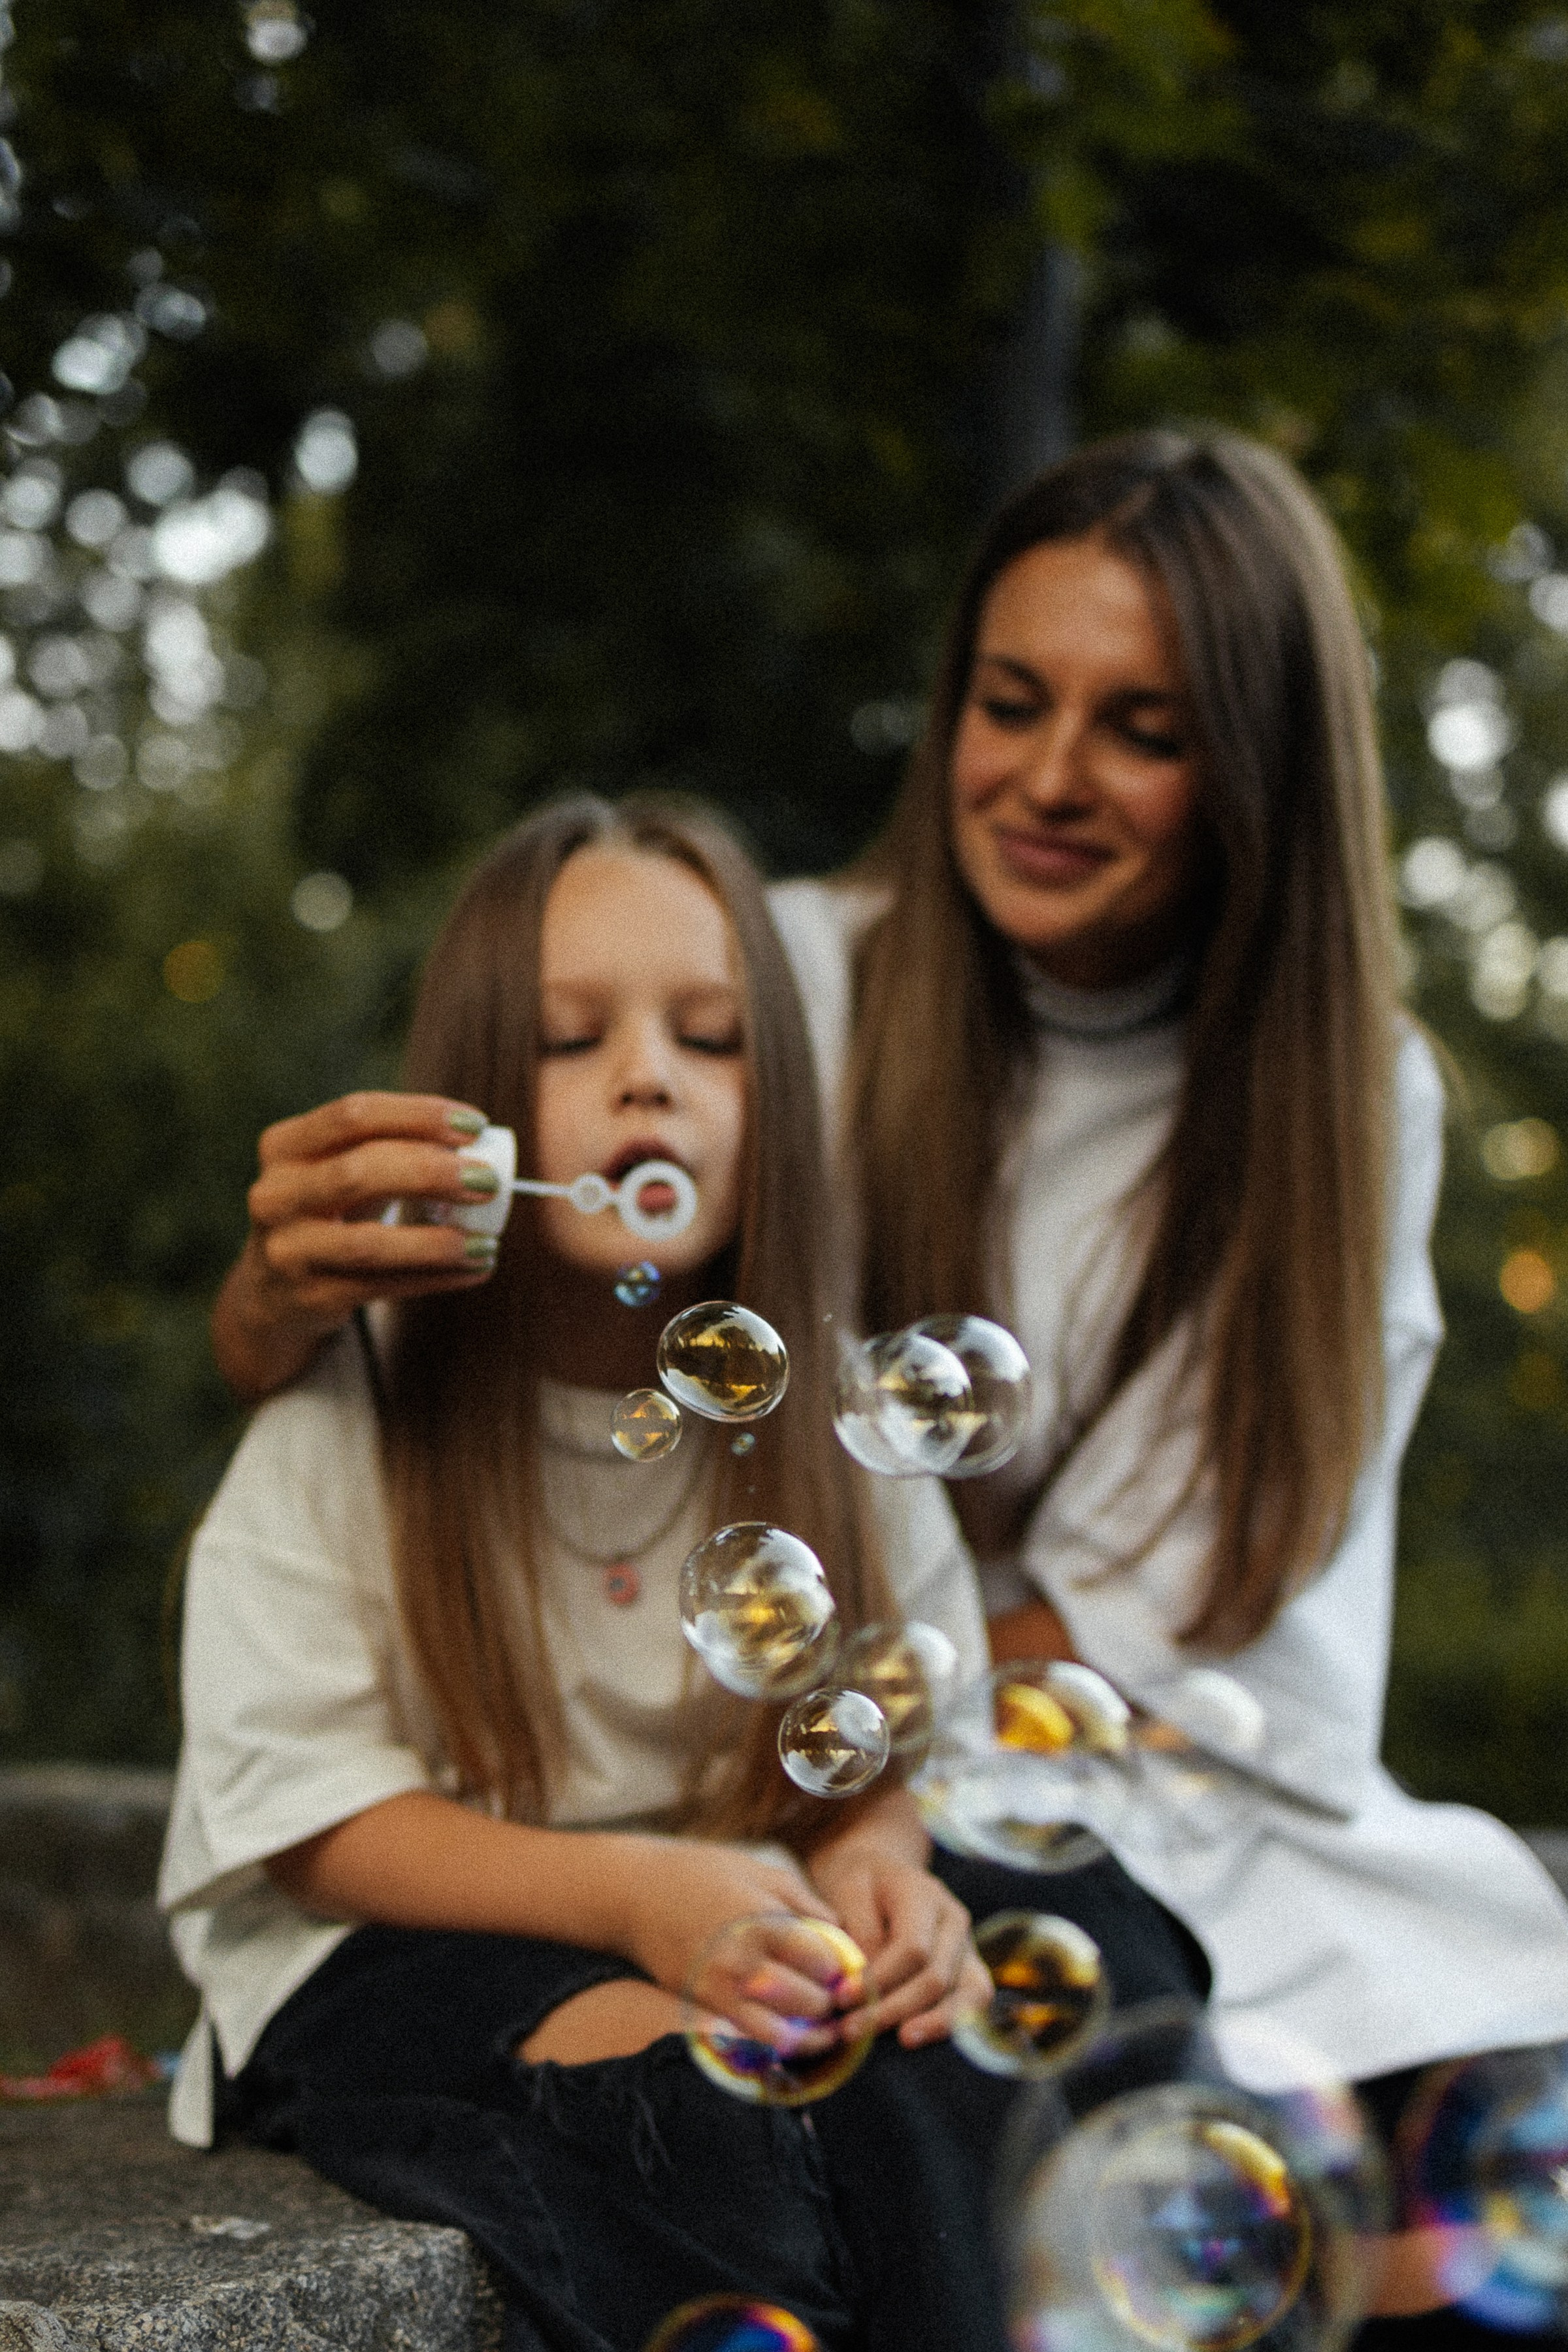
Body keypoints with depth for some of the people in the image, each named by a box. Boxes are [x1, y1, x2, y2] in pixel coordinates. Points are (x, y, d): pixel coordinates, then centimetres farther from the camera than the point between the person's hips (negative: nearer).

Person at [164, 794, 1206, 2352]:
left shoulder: (833, 1403, 0)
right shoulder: (342, 1416, -9)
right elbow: (312, 1815, -11)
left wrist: (872, 1858, -21)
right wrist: (628, 1892, -26)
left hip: (734, 1917, 3)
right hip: (393, 1944, -3)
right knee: (679, 2086, -33)